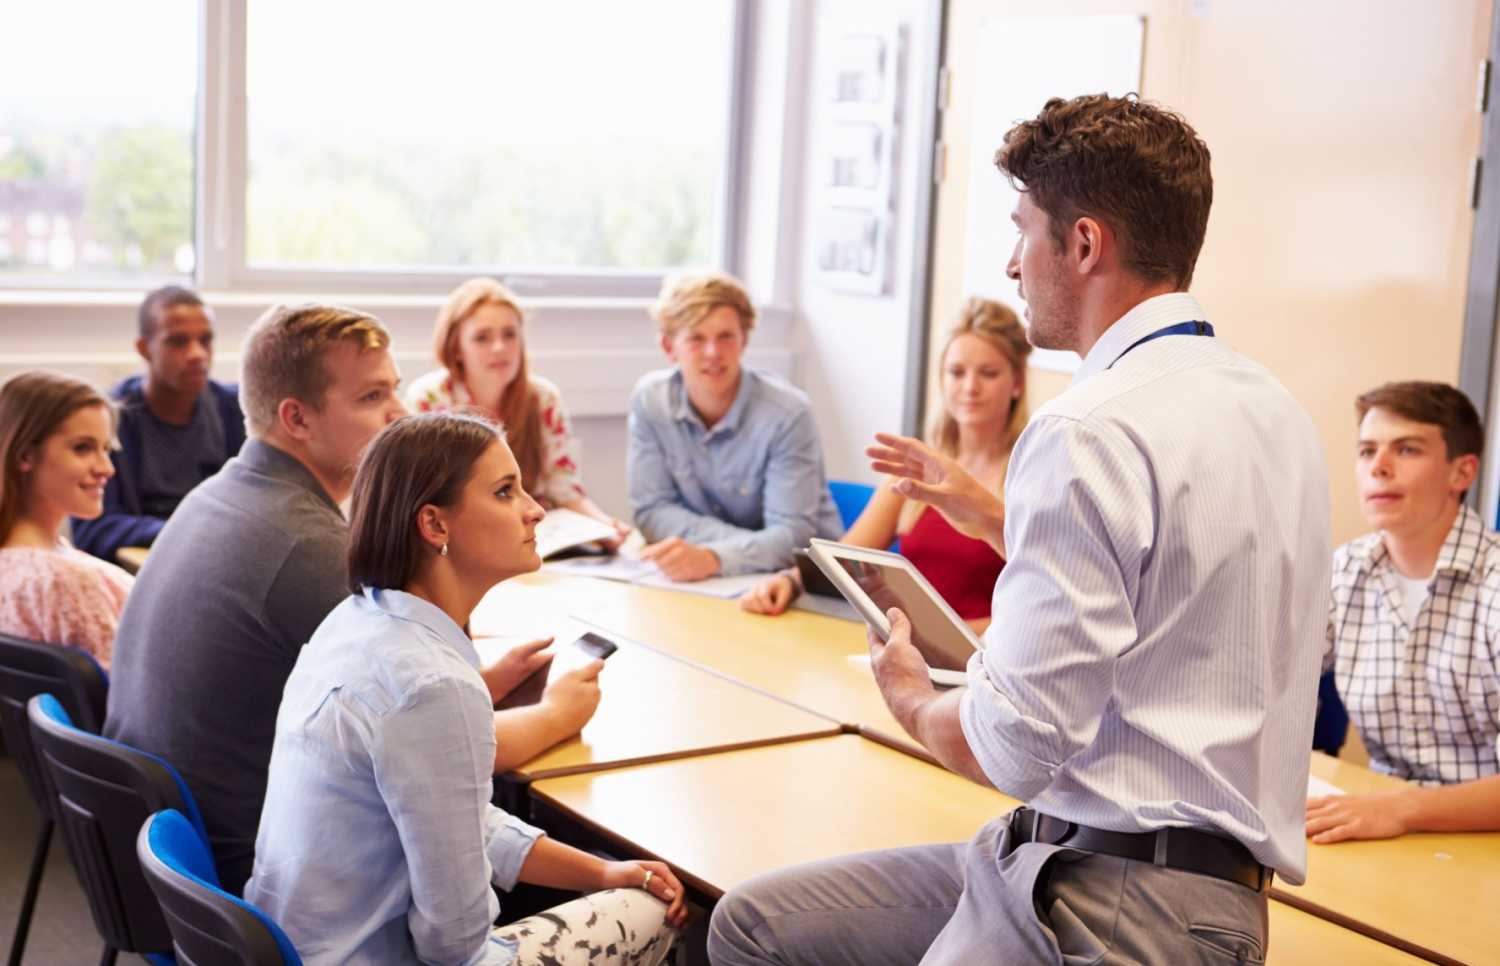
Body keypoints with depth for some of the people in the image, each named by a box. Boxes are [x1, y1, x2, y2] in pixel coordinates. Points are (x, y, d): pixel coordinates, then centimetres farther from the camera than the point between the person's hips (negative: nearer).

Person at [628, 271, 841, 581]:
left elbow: (792, 535, -21)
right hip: (706, 576, 3)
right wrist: (754, 544, -18)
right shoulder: (649, 399, -7)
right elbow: (652, 511, -5)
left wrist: (714, 557, -39)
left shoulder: (788, 413, -18)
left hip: (800, 571, -3)